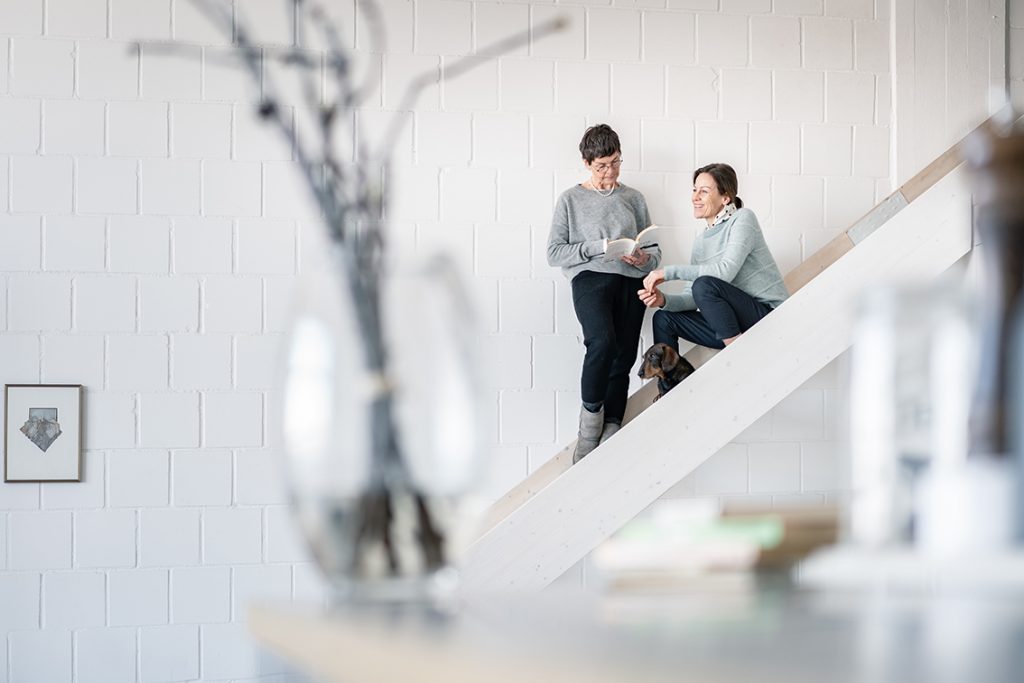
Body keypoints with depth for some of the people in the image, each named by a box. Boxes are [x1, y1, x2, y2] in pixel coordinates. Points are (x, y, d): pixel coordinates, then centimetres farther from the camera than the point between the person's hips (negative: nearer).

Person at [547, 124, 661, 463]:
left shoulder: (634, 199, 21)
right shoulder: (571, 199, 12)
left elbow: (655, 250, 22)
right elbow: (555, 253, 4)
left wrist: (646, 258, -3)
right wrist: (598, 247, -8)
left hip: (631, 282, 4)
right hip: (591, 277, -4)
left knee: (623, 358, -8)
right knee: (602, 342, -28)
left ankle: (610, 435, -8)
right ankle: (589, 420, -12)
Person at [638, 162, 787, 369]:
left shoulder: (742, 219, -8)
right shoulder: (702, 241, 15)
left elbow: (726, 271, -23)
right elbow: (692, 298, 10)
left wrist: (670, 272, -20)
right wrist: (665, 300, -12)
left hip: (768, 315, -8)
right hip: (730, 328, 8)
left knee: (704, 284, -29)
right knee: (663, 319, 6)